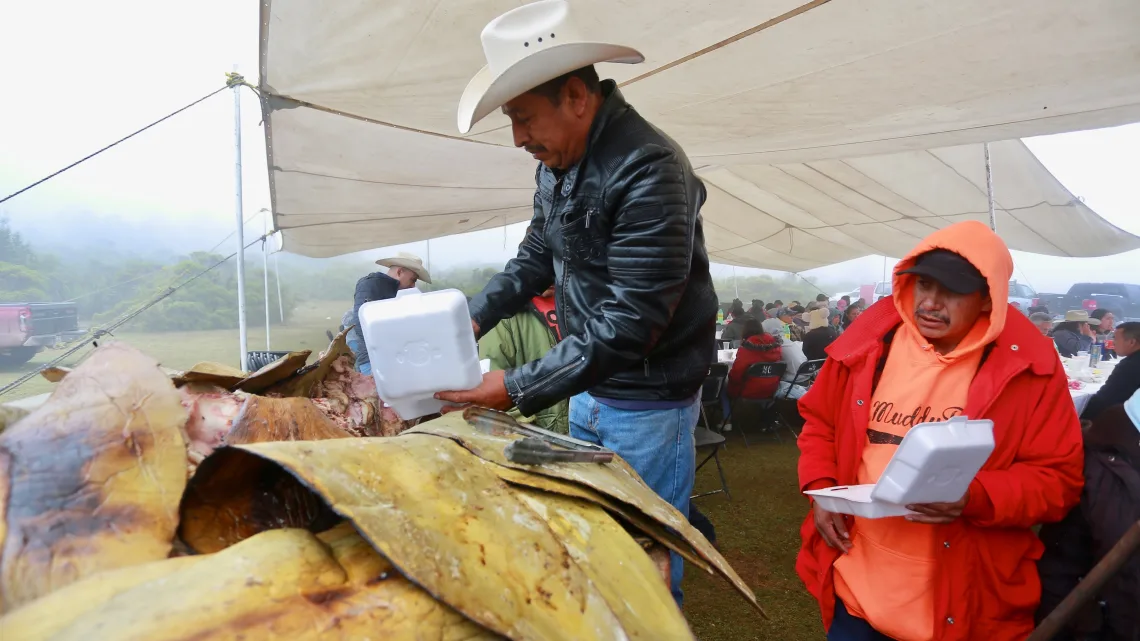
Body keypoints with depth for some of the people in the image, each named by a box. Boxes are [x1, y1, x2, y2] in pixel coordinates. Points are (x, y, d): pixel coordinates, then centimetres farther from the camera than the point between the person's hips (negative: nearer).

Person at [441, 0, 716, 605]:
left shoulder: (649, 169, -24)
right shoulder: (554, 163, 3)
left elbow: (630, 325, -28)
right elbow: (536, 257, 15)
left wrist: (517, 389, -26)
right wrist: (472, 317, 0)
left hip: (646, 404, -8)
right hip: (586, 391, 8)